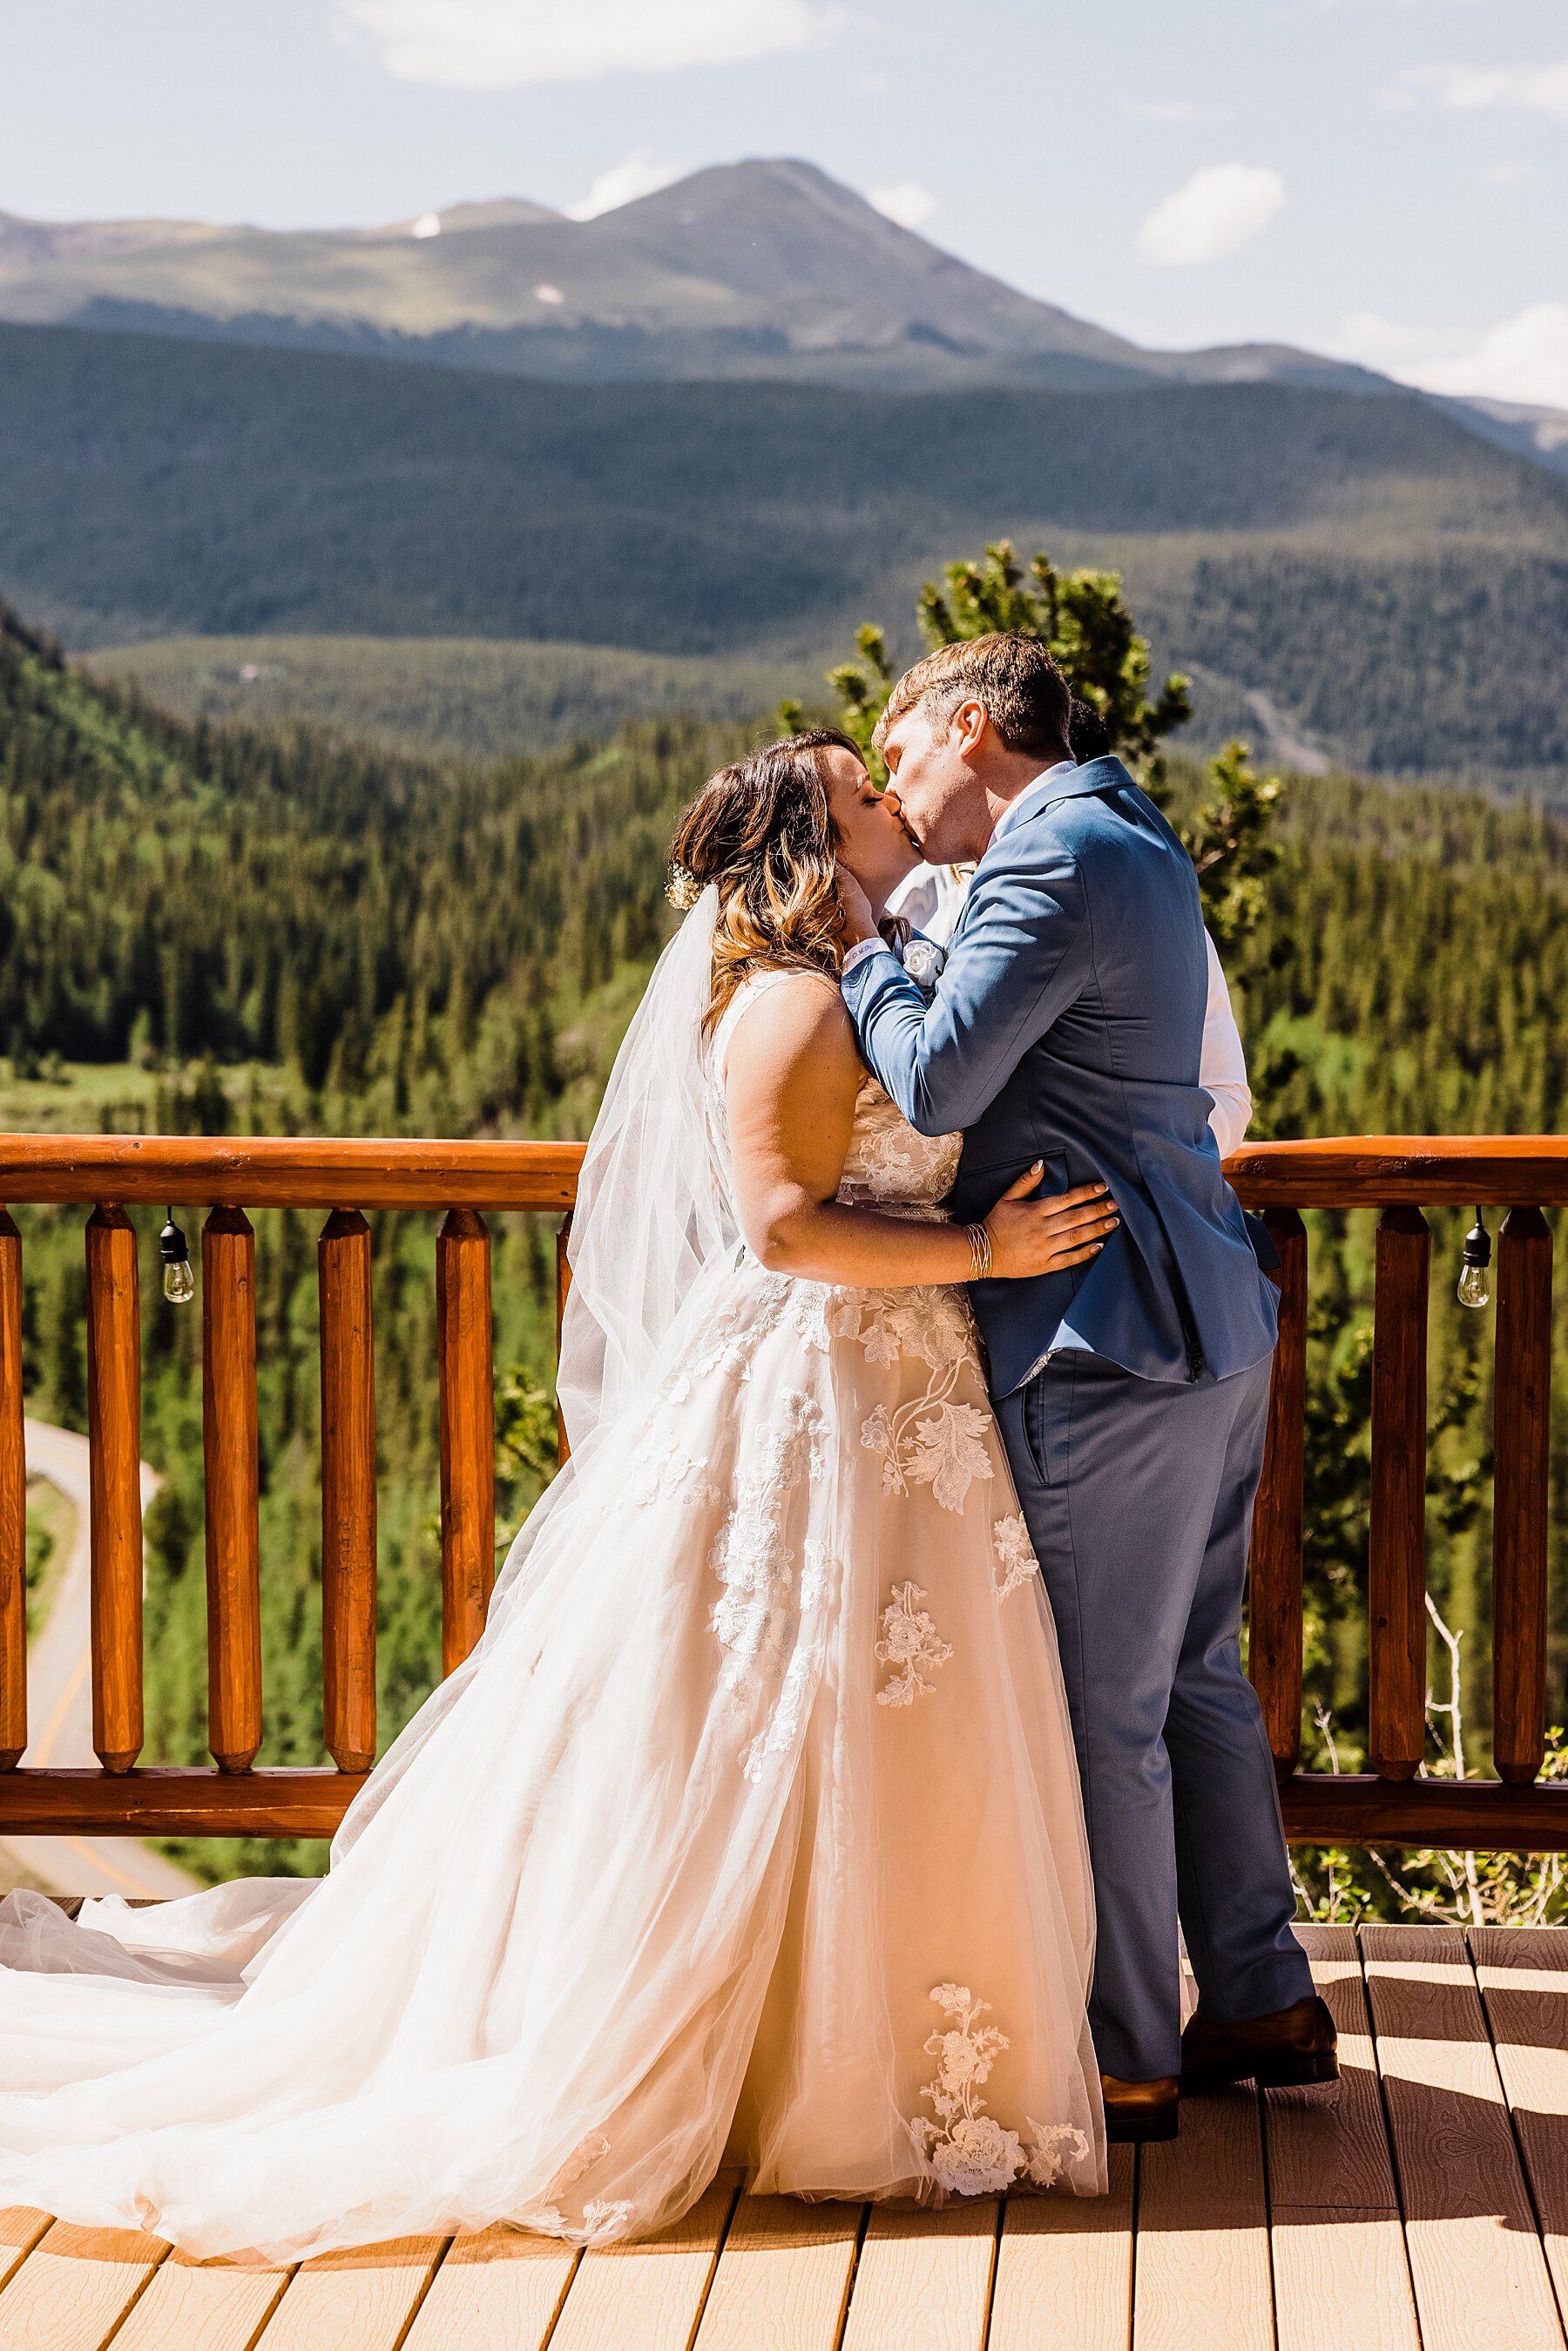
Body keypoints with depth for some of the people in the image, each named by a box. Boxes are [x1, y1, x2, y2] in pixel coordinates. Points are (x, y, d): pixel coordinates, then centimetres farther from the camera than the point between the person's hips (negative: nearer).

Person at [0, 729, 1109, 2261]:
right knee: (762, 1754, -4)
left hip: (884, 1410, 10)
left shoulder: (848, 996, 17)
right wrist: (981, 1251, -19)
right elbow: (785, 1226, -23)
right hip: (806, 1406, -10)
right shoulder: (794, 1003, -15)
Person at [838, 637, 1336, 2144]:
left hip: (1113, 1339, -10)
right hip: (1212, 1321, 10)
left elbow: (937, 1086, -19)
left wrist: (860, 948, -4)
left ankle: (1124, 2061, 8)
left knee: (1102, 1708, -1)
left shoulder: (1053, 862, -14)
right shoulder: (1127, 840, 18)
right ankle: (1262, 2005, 25)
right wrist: (876, 944, 12)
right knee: (1195, 1678, 17)